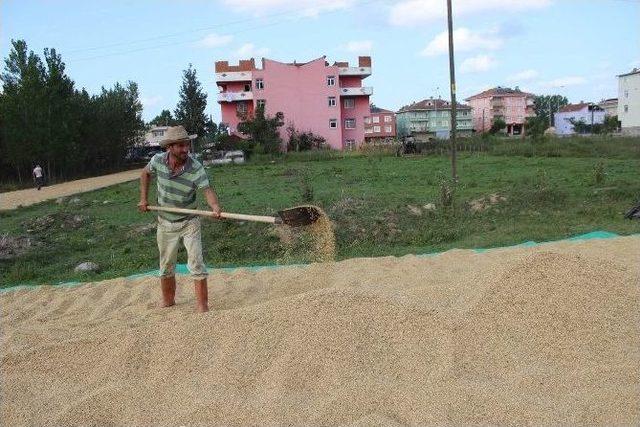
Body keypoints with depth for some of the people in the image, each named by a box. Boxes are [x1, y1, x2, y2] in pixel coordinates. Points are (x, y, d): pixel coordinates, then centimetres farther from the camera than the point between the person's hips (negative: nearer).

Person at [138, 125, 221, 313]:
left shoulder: (196, 168, -23)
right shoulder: (158, 160, -13)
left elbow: (207, 190, -33)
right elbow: (145, 173, 9)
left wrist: (215, 207, -53)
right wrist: (143, 198, 3)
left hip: (189, 222, -3)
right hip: (165, 223, 4)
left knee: (196, 264, -9)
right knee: (166, 266, 16)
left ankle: (202, 305, -1)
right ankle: (168, 301, 34)